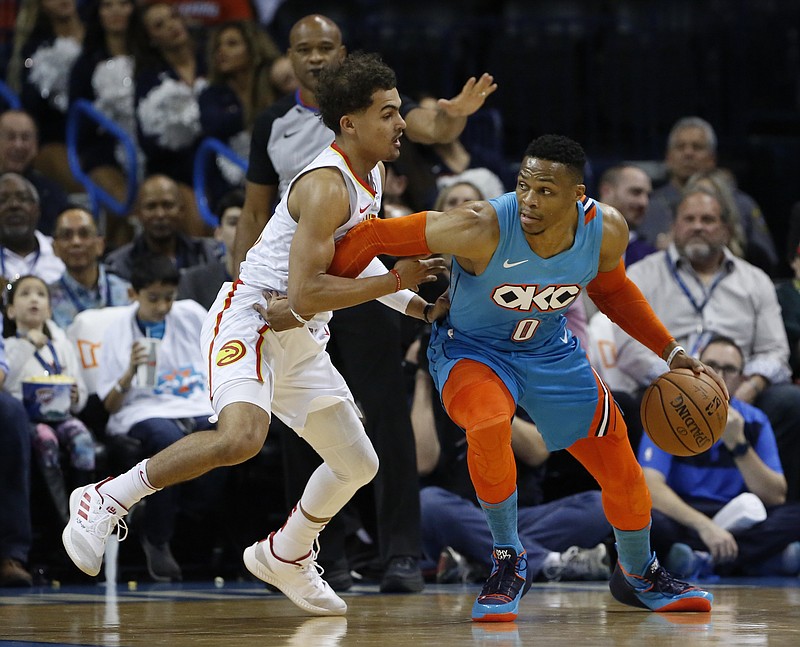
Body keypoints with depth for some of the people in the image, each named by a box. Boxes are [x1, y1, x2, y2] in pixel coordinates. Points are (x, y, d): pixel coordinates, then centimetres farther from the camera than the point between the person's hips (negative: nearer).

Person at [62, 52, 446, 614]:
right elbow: (305, 294, -26)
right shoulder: (327, 187, -21)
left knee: (358, 465, 13)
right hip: (250, 319, -10)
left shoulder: (372, 176, 9)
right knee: (242, 436, -35)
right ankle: (107, 501, -20)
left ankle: (284, 557, 36)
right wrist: (393, 282, -19)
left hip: (299, 338, 10)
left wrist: (418, 306, 16)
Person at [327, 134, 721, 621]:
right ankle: (509, 562, -13)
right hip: (471, 349, -4)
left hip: (552, 351, 4)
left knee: (623, 471, 7)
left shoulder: (607, 230, -20)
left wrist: (671, 352, 4)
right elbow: (373, 237, -27)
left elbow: (610, 289, 5)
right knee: (489, 426, -37)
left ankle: (640, 576, 40)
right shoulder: (481, 229, -35)